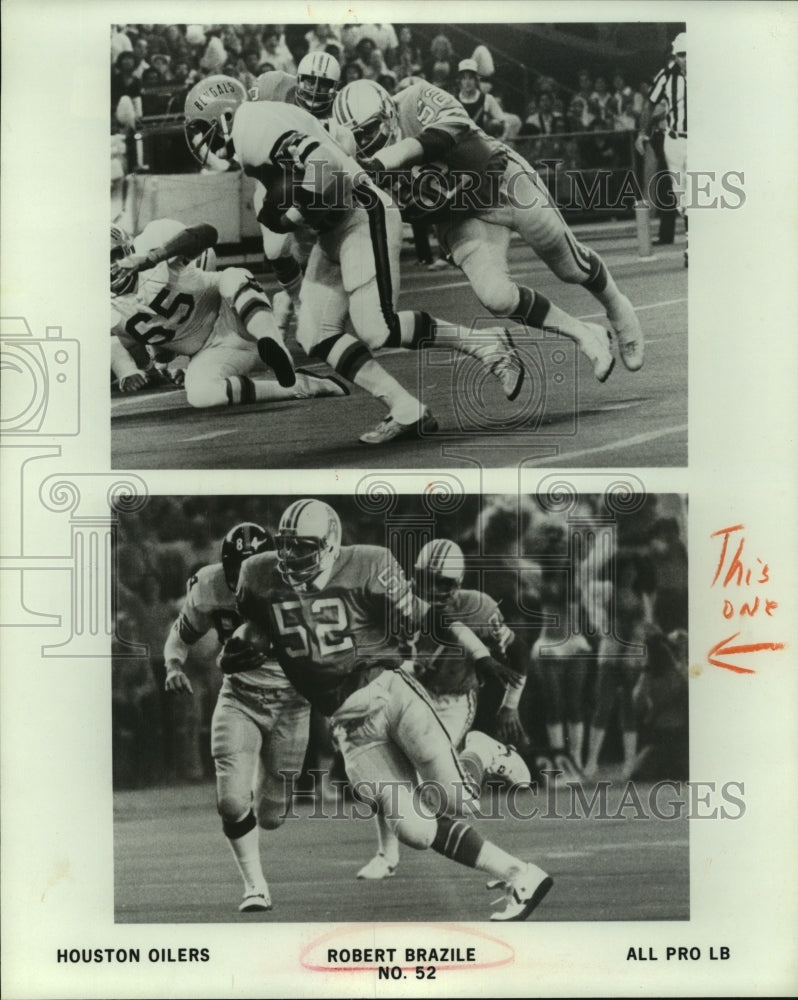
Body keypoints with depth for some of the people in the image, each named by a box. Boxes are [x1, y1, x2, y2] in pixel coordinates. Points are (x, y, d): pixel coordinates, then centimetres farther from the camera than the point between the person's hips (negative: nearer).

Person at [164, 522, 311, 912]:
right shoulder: (209, 588, -13)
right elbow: (181, 635, 5)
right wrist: (174, 664, -15)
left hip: (290, 702, -1)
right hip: (239, 699, 1)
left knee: (272, 814, 6)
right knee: (232, 799, -16)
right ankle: (255, 886, 2)